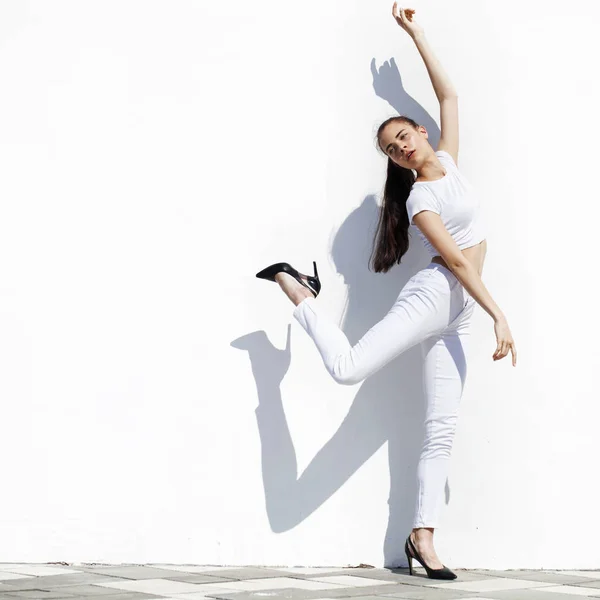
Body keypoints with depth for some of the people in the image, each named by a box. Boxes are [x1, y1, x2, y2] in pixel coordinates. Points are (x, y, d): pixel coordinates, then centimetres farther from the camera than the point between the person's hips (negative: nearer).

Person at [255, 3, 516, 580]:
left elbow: (449, 95, 19)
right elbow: (457, 259, -15)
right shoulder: (418, 199, -7)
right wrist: (499, 315, -20)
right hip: (434, 297, -6)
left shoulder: (449, 162, 13)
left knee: (442, 426, 0)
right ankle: (297, 289, -1)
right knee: (347, 366, -23)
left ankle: (422, 536, 1)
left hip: (454, 317, 6)